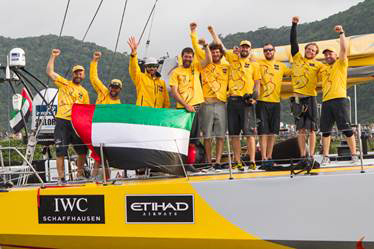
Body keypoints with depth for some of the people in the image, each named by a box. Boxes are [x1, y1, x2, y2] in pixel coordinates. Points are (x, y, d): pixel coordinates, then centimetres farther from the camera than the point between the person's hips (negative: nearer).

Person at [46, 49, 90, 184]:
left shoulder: (84, 92, 19)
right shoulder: (64, 83, 9)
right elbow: (49, 72, 0)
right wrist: (53, 56, -5)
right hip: (62, 122, -4)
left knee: (83, 150, 5)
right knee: (61, 151, -4)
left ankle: (80, 174, 22)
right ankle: (61, 178, 0)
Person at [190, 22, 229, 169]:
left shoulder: (227, 67, 14)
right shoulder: (206, 64, 12)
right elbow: (197, 49, 7)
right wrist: (193, 33, 3)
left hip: (221, 103, 1)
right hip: (207, 103, -1)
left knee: (220, 135, -3)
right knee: (207, 135, 1)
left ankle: (218, 162, -2)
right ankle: (209, 163, 6)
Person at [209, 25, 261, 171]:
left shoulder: (254, 64, 11)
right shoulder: (233, 58, 16)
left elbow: (257, 83, 9)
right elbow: (220, 46, 19)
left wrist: (254, 95, -7)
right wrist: (212, 31, 20)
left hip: (246, 101, -3)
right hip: (233, 100, 3)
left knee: (249, 132, -8)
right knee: (234, 133, 3)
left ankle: (252, 161, -9)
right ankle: (237, 161, 7)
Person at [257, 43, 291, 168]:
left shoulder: (281, 66, 14)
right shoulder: (258, 63, 4)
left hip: (276, 102, 4)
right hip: (262, 102, -4)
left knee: (273, 132, 6)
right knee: (263, 132, -7)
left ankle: (269, 157, 14)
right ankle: (264, 159, -8)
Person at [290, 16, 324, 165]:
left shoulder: (318, 65, 9)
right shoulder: (297, 58, 13)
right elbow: (293, 41, 9)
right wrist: (294, 25, 4)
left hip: (310, 98, -1)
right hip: (297, 98, 1)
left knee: (311, 129, -3)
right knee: (301, 129, 2)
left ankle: (311, 157, -2)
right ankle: (303, 157, 4)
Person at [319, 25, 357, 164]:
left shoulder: (340, 64, 8)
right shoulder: (323, 70, 23)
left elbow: (344, 49, -5)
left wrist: (341, 33, -3)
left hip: (339, 99, -6)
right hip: (326, 101, 6)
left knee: (346, 129, -7)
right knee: (325, 130, 3)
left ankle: (354, 155, -5)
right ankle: (326, 157, 6)